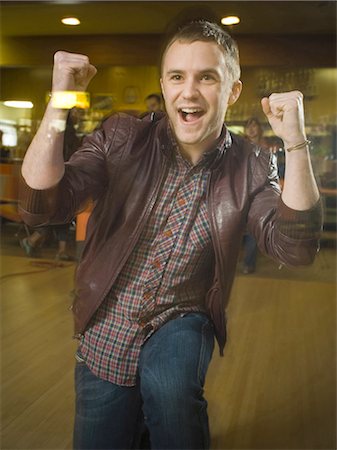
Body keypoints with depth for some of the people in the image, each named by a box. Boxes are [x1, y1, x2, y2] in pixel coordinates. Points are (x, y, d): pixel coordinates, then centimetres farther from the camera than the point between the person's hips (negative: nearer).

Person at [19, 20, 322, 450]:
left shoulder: (249, 168, -8)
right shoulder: (120, 138, -10)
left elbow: (294, 247, -20)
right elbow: (41, 206, -19)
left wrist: (295, 144, -28)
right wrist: (59, 104, -30)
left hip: (181, 322, -1)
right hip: (105, 334, 2)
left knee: (168, 385, -32)